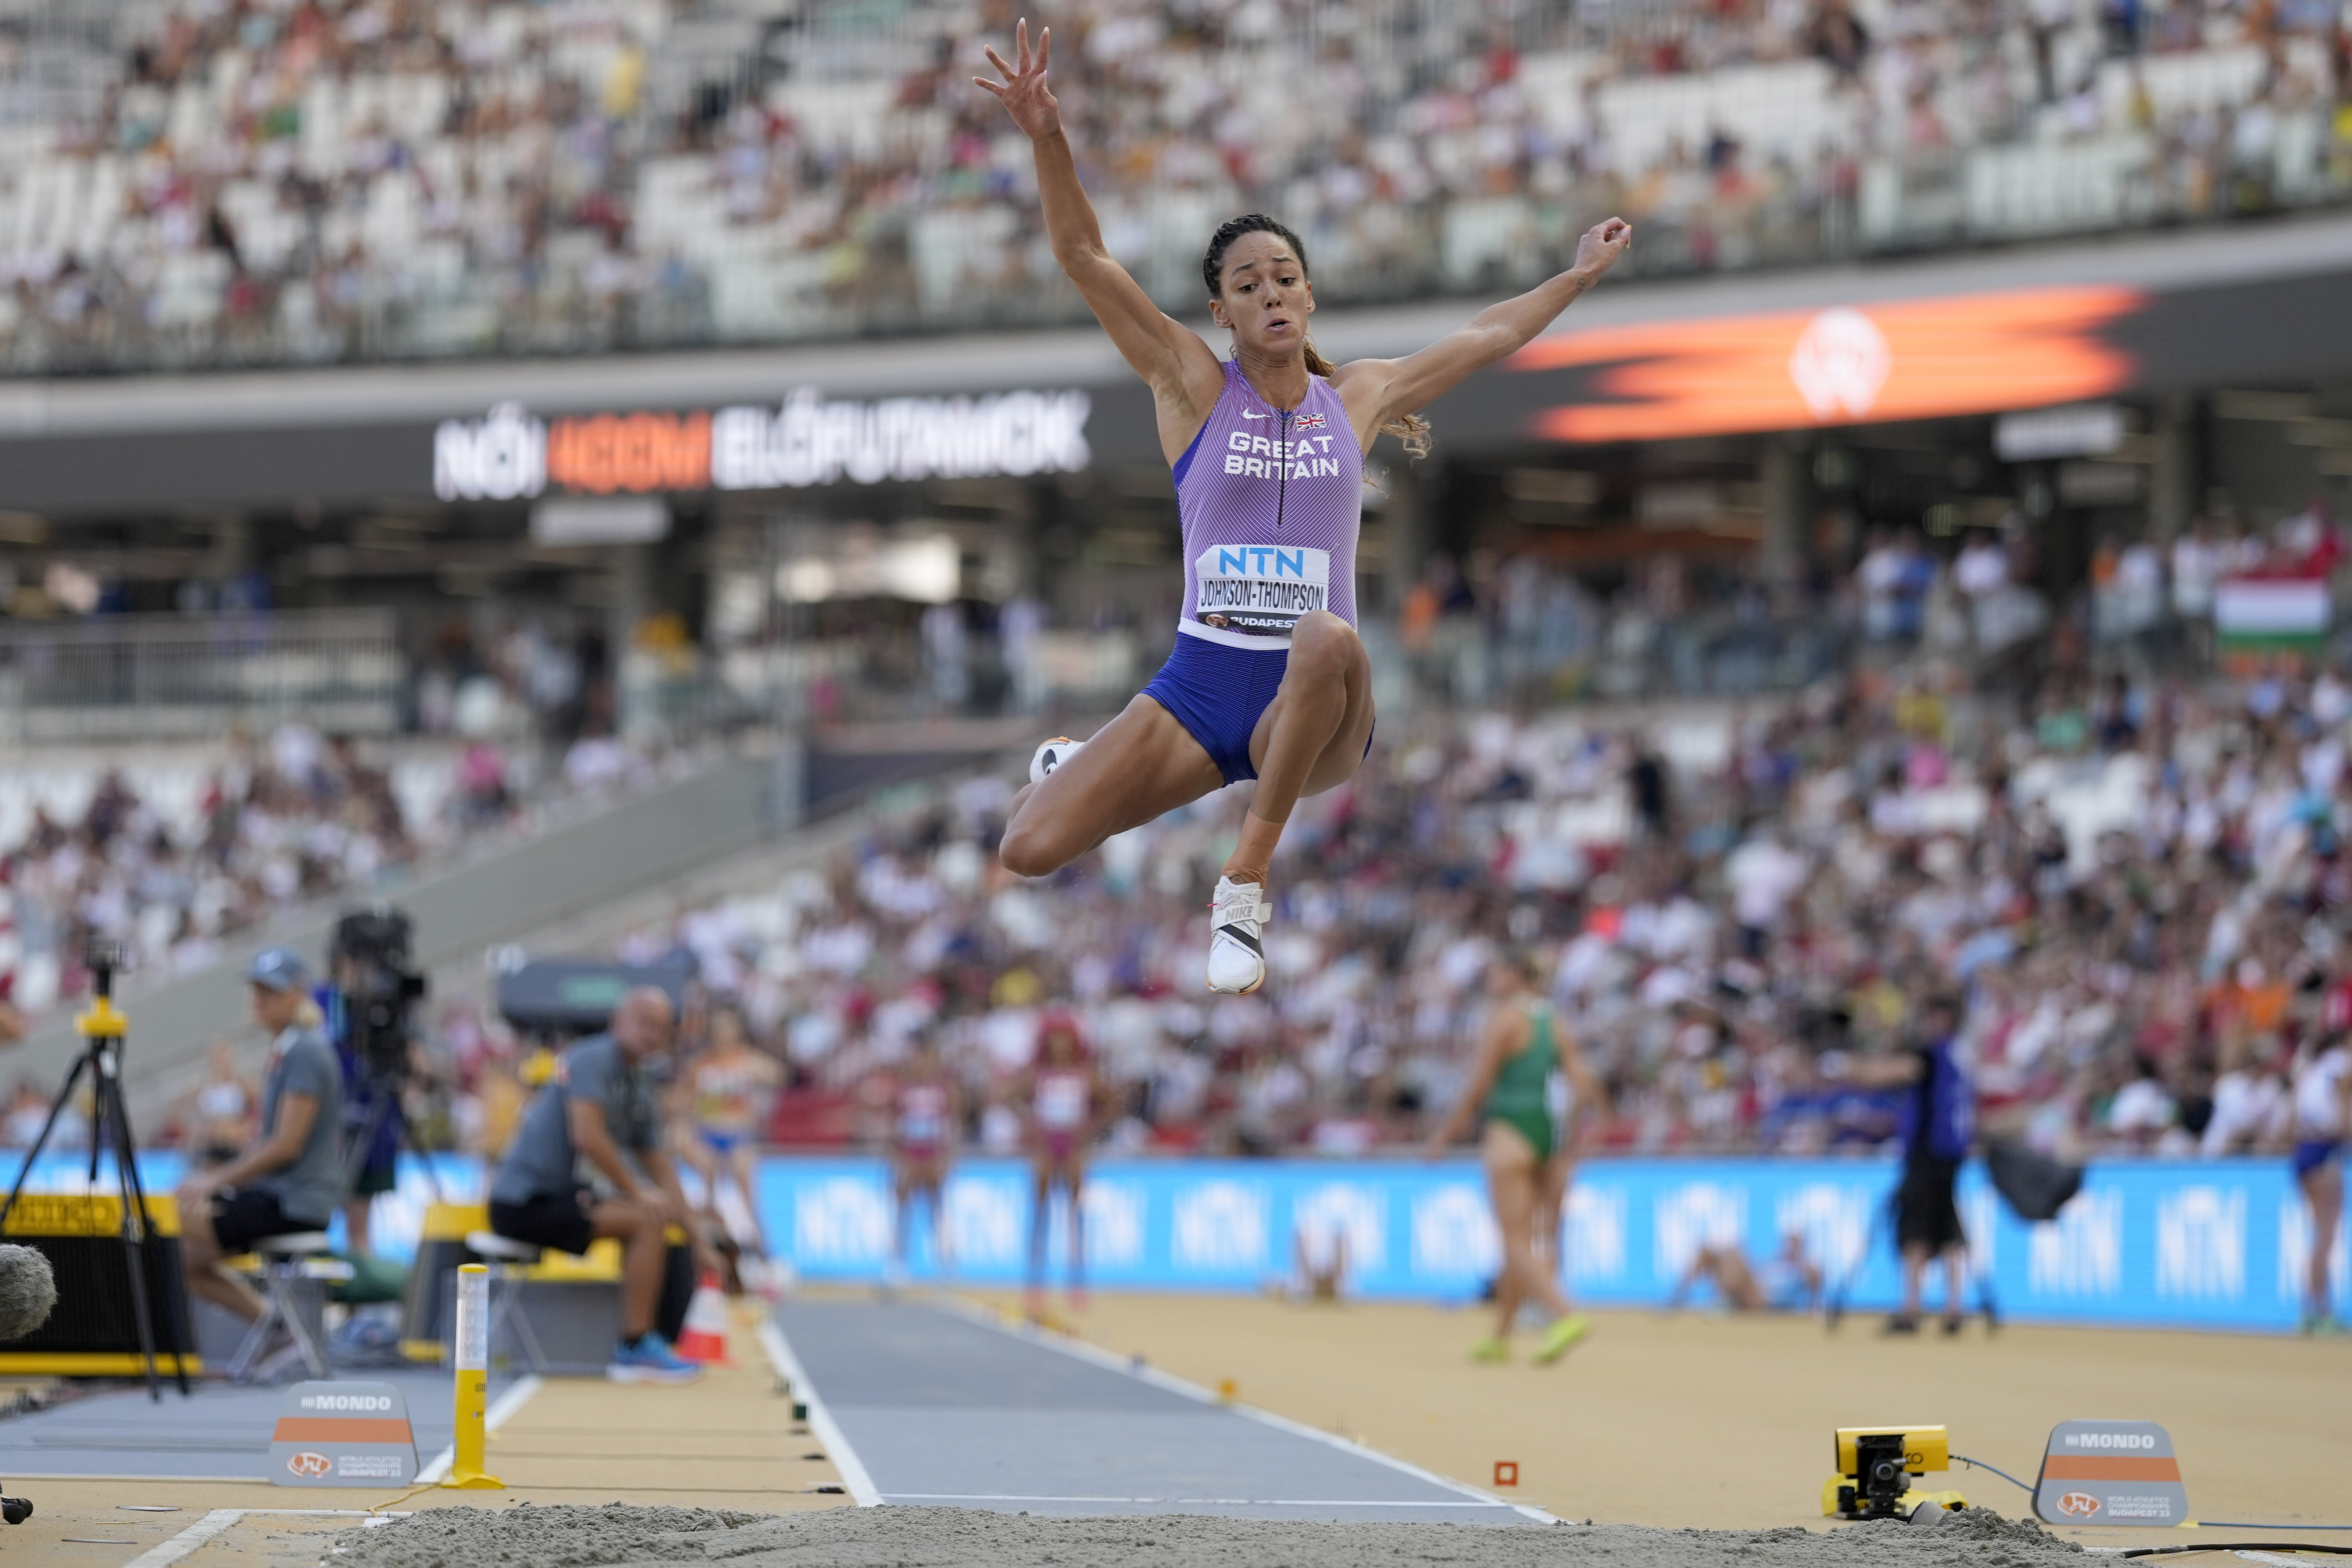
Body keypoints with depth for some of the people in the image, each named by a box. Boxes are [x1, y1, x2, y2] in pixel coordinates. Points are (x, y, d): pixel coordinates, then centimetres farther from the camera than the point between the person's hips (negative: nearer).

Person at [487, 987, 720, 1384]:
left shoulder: (643, 1089, 15)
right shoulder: (594, 1059, -11)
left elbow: (660, 1169, 20)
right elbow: (587, 1136, -24)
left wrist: (698, 1242, 17)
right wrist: (636, 1192, -16)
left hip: (557, 1195, 10)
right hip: (524, 1201, -10)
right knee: (648, 1221, -19)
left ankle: (636, 1345, 14)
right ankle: (635, 1348, -16)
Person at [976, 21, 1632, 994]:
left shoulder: (1355, 397, 11)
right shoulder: (1191, 386, 3)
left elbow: (1488, 337, 24)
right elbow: (1084, 258, -6)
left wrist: (1580, 276, 26)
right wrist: (1046, 138, -19)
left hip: (1312, 713, 0)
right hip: (1199, 691, 0)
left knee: (1329, 642, -39)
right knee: (1027, 853, -15)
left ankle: (1247, 881, -26)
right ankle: (1073, 768, 26)